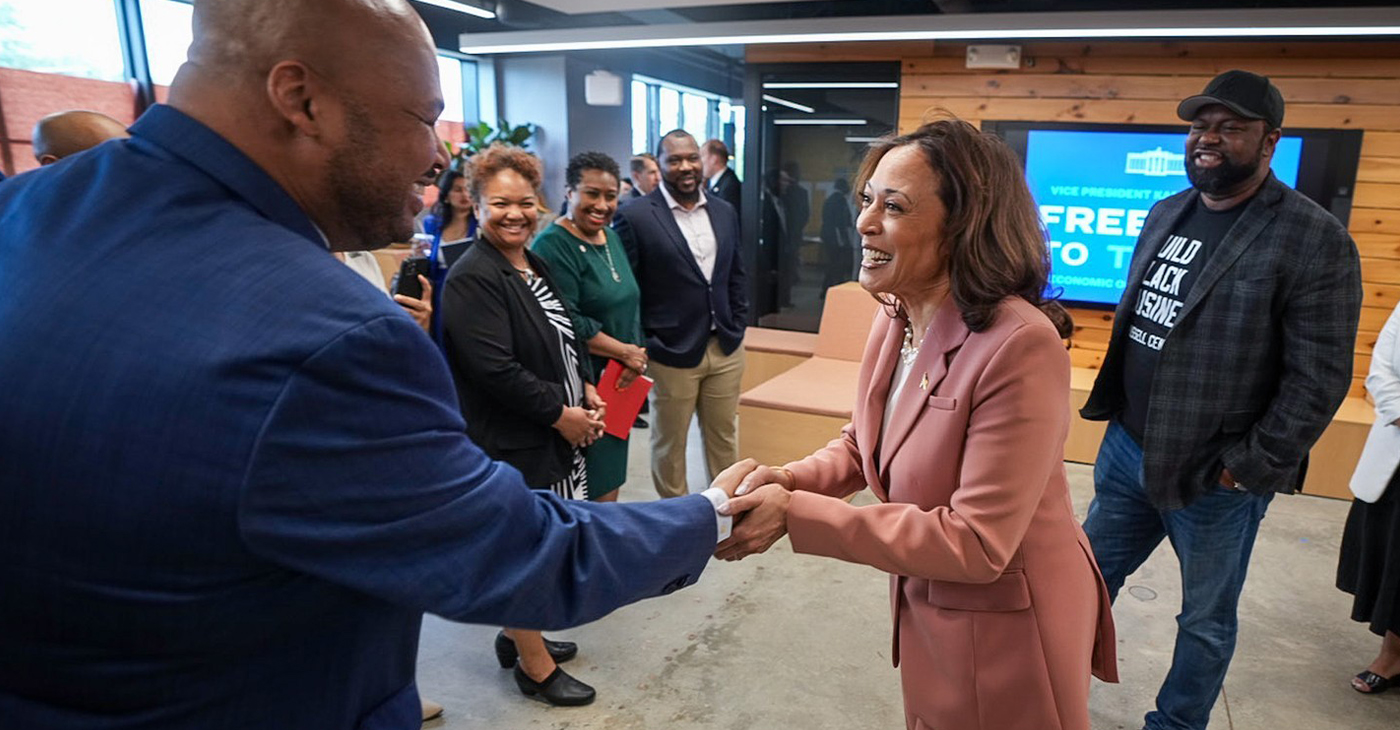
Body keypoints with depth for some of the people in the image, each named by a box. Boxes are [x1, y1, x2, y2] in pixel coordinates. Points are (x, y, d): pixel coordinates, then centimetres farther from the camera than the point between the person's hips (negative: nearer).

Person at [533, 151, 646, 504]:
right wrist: (625, 352, -15)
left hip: (619, 382, 8)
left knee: (610, 478, 18)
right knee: (588, 492, 0)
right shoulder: (552, 246, -15)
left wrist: (636, 357, -3)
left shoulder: (611, 237, 11)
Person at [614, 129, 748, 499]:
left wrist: (738, 328, 9)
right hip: (672, 353, -4)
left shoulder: (725, 212, 7)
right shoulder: (635, 216, -10)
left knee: (724, 437, 17)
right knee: (670, 444, 12)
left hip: (725, 348, 5)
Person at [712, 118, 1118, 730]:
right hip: (924, 605, 7)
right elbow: (861, 445, 7)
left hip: (1009, 624, -7)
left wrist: (796, 514, -33)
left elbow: (975, 543, -30)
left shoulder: (1020, 344, -31)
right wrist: (786, 480, -14)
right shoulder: (895, 318, -5)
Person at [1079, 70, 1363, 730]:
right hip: (1125, 447, 6)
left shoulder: (1315, 241, -14)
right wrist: (1111, 407, 11)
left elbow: (1319, 379, -15)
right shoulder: (1165, 215, 6)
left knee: (1206, 621, 15)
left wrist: (1253, 466, -14)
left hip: (1214, 478, -6)